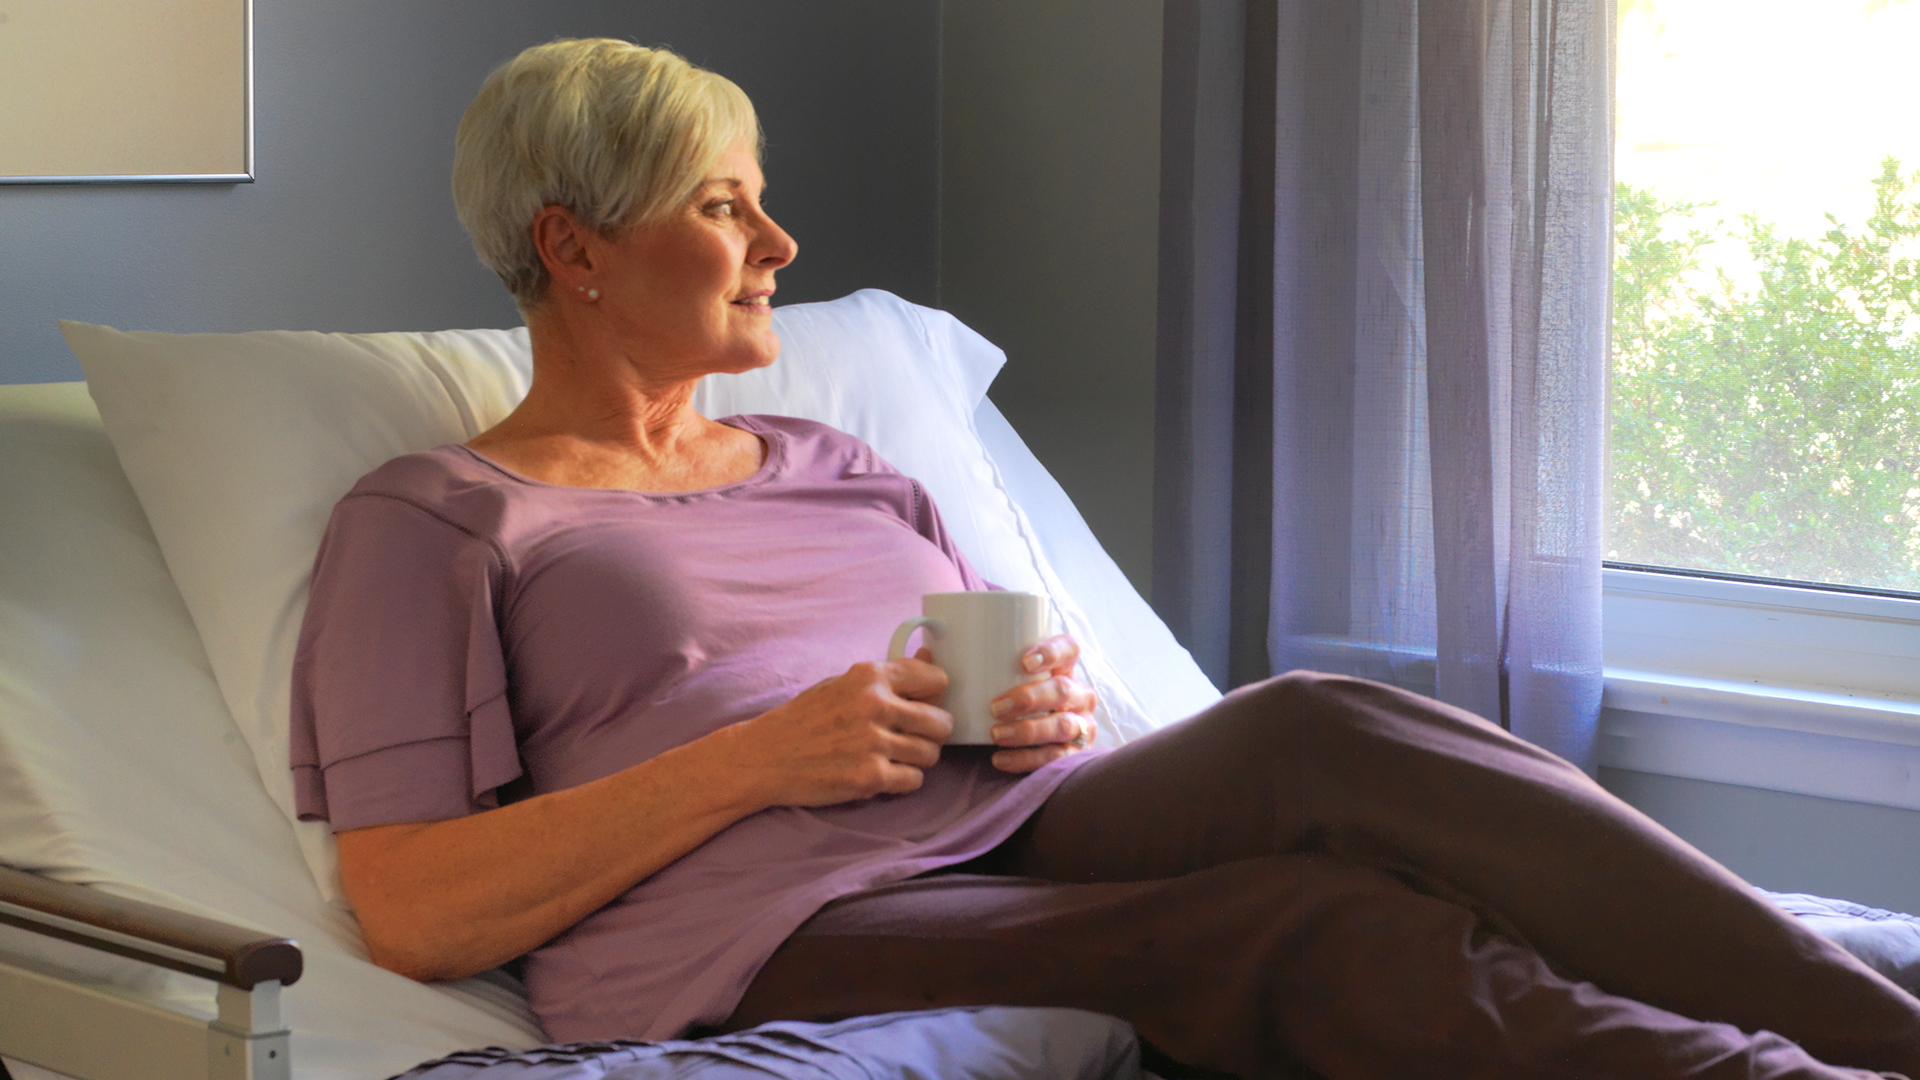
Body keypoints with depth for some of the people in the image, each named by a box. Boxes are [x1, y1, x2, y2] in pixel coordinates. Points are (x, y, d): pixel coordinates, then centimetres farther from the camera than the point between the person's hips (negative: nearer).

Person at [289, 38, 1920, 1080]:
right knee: (1324, 927, -31)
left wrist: (1049, 713, 2)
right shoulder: (430, 521, 8)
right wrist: (755, 757, -11)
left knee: (1309, 734, -28)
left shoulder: (830, 468, 28)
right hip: (778, 925, -5)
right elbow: (412, 912, -3)